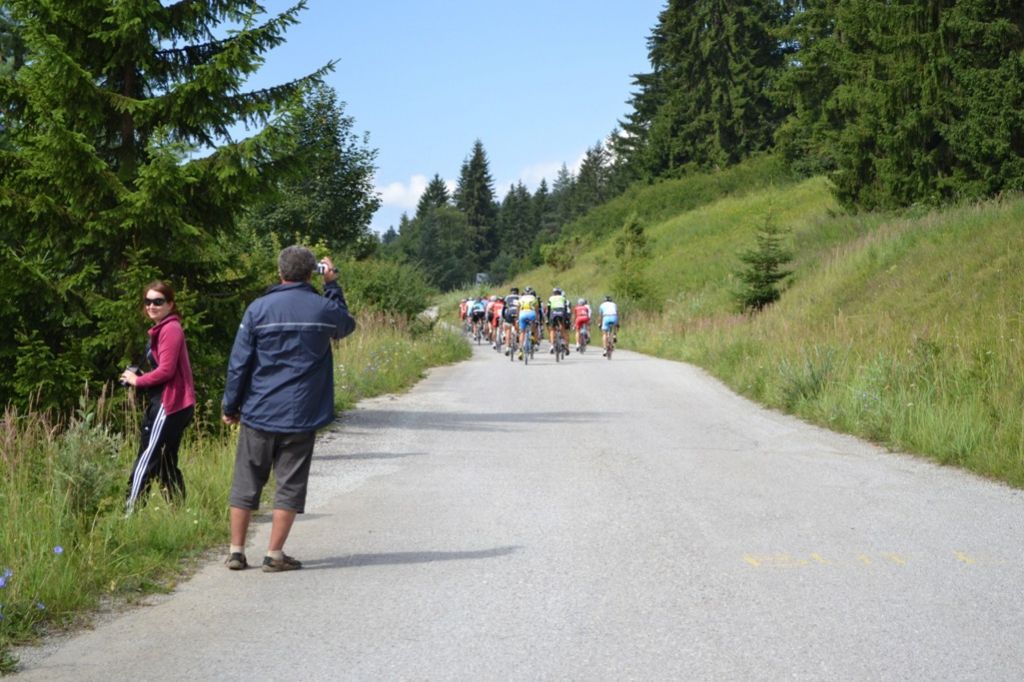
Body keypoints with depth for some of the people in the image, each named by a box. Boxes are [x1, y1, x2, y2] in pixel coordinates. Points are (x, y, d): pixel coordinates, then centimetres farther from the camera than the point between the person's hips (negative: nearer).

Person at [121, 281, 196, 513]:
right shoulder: (163, 329, 17)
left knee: (145, 462, -8)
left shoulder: (170, 329, -13)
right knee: (166, 464, 15)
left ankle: (130, 513, -7)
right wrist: (139, 377, 3)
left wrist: (137, 380, -7)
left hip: (168, 405, -10)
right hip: (174, 405, 10)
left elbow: (166, 370, -19)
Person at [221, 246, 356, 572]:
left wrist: (230, 406, 7)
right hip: (301, 416, 0)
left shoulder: (258, 309, -3)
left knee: (246, 483, 10)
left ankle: (236, 550, 13)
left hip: (259, 413, 1)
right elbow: (347, 325, 22)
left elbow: (239, 362, -2)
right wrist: (332, 285, 22)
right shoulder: (324, 308, -3)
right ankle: (274, 554, 5)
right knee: (289, 485, 5)